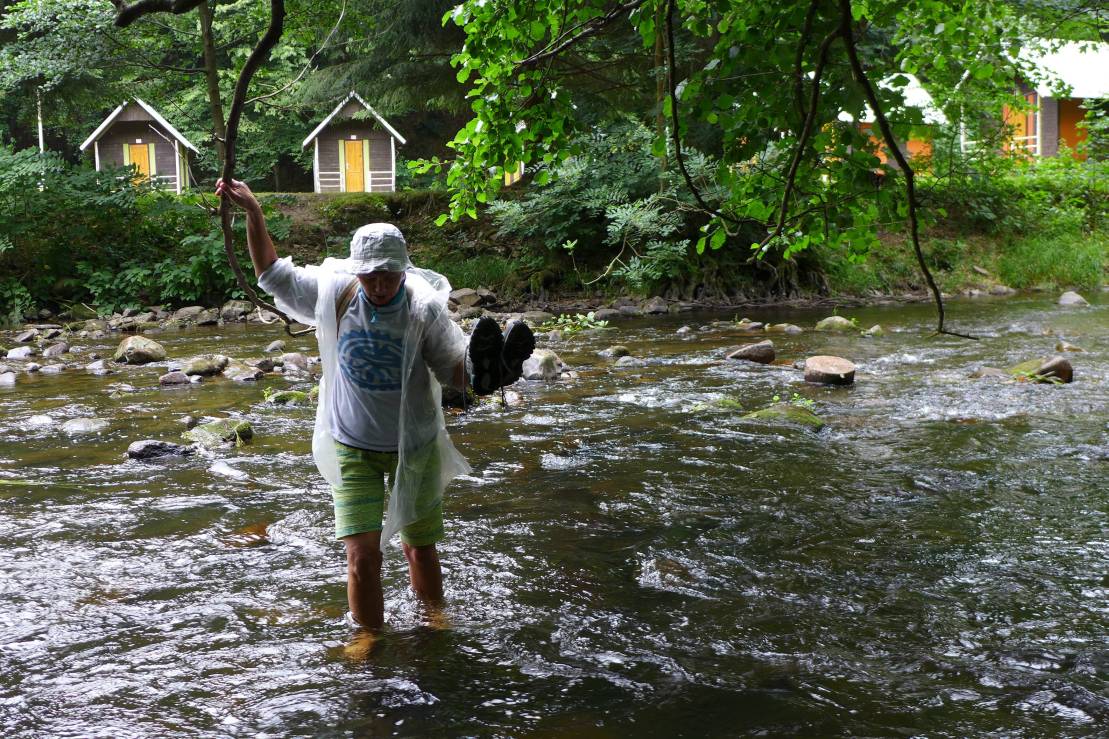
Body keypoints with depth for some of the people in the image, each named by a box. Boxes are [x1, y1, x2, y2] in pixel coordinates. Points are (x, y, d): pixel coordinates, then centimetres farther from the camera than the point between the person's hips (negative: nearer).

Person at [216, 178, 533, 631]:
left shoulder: (425, 308, -16)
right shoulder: (333, 294, -10)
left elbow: (454, 370, -17)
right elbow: (272, 273, 4)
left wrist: (480, 369, -39)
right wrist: (253, 212, -1)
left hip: (415, 446, 0)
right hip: (353, 448, 1)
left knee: (420, 548, 14)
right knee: (361, 554, -7)